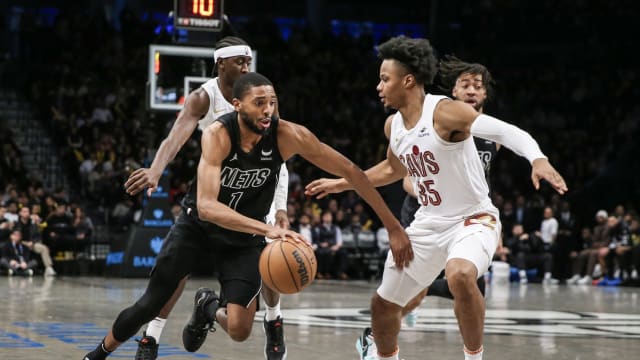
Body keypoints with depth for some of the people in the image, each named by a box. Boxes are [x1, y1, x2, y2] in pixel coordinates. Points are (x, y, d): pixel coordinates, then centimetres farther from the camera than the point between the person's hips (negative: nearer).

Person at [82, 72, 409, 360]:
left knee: (239, 330, -12)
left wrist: (392, 225, -17)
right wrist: (268, 229, -53)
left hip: (244, 235, 2)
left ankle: (208, 307, 24)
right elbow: (206, 206, -41)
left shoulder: (288, 136, -24)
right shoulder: (217, 135, -30)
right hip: (198, 223, -2)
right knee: (149, 306, 1)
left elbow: (349, 171, -16)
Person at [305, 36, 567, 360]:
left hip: (473, 219, -8)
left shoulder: (444, 112, -21)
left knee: (460, 276, -38)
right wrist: (342, 184, 27)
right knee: (383, 303, 13)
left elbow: (506, 131, -32)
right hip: (429, 223, 8)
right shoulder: (393, 125, 3)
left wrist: (538, 159, -50)